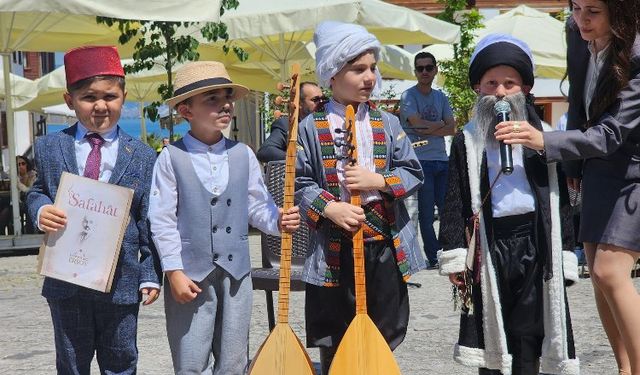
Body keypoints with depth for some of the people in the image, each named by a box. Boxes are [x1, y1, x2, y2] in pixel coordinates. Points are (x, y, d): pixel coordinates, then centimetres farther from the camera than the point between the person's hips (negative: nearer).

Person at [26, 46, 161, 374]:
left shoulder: (142, 157, 0)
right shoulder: (48, 148, 3)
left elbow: (148, 221, 1)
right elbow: (36, 192, 12)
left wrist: (151, 275, -3)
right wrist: (40, 209, -13)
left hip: (121, 280, -1)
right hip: (66, 278, 1)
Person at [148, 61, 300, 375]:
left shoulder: (243, 155, 5)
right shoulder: (172, 158, -6)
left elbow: (257, 205, 11)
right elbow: (162, 219, -6)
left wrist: (278, 221, -10)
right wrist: (174, 272, -10)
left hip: (236, 272, 4)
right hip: (191, 274, -3)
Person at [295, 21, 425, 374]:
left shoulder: (387, 124, 4)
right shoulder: (311, 128, -3)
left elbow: (414, 173, 5)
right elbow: (299, 183, -3)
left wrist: (379, 180, -12)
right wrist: (328, 208, -18)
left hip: (385, 246, 2)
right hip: (333, 249, -2)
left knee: (384, 340, 11)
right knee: (334, 345, 9)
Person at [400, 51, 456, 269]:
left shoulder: (441, 97, 15)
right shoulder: (408, 96, -2)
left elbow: (452, 129, 6)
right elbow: (418, 124, -14)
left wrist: (428, 130, -8)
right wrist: (441, 124, 0)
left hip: (442, 160, 5)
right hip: (421, 161, -5)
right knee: (426, 213, -2)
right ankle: (434, 258, 3)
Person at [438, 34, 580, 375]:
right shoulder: (468, 141, 5)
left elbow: (560, 198, 8)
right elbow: (456, 202, 2)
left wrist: (564, 252, 4)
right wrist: (454, 256, -4)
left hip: (535, 242, 0)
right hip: (488, 243, 0)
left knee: (530, 333, 4)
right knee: (490, 331, 6)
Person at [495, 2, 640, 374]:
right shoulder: (578, 37, -5)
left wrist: (545, 141, -42)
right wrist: (573, 163, 12)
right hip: (599, 169, 7)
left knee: (610, 272, -17)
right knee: (599, 275, 6)